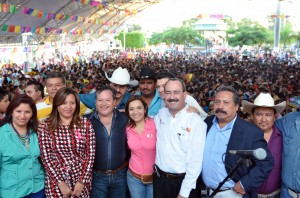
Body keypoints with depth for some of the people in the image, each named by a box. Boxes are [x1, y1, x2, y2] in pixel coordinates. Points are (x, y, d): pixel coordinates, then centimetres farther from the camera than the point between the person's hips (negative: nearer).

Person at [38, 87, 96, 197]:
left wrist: (82, 181, -9)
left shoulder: (85, 124, -4)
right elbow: (46, 157, -7)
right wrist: (60, 183, -11)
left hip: (81, 181, 1)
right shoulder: (46, 126, -6)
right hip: (56, 182, -1)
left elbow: (90, 154, -4)